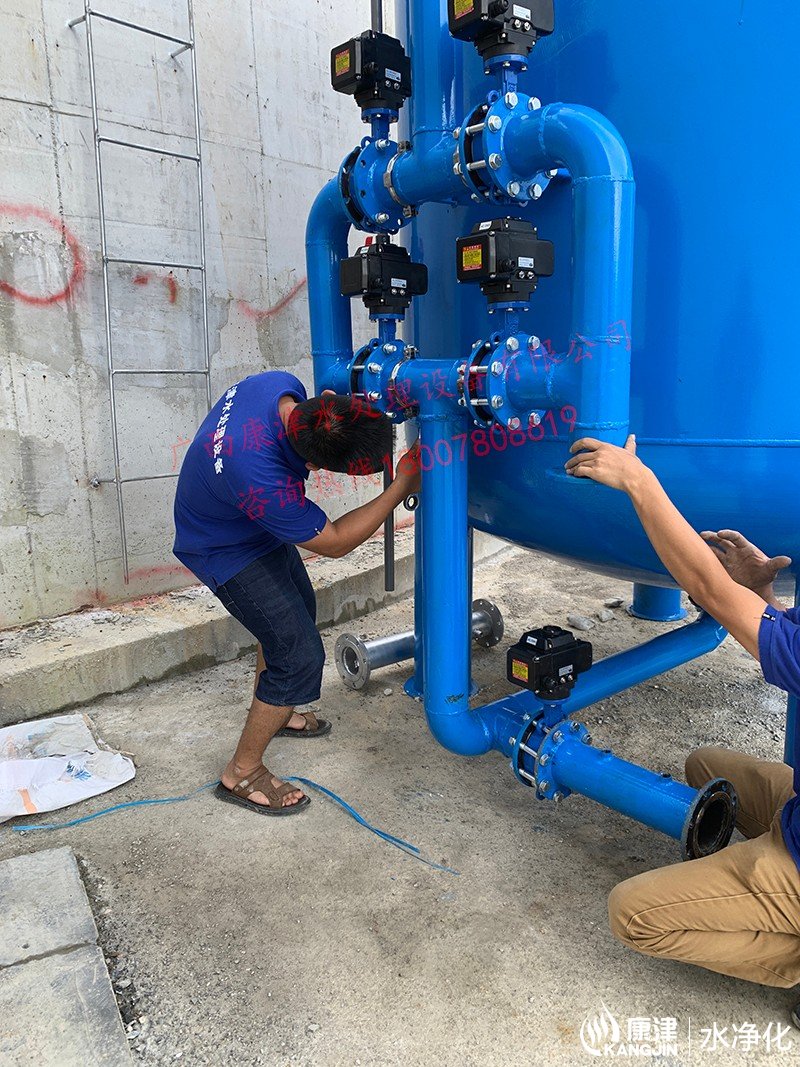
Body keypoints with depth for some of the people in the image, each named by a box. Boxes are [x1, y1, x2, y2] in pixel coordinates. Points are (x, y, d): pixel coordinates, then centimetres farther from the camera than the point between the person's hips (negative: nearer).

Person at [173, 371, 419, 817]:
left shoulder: (283, 386, -23)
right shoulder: (260, 478, -44)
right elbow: (334, 542, -29)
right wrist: (402, 488, -28)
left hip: (262, 526, 9)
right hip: (227, 552, -9)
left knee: (298, 610, 24)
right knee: (300, 655, -10)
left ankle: (273, 711, 46)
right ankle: (242, 773, 8)